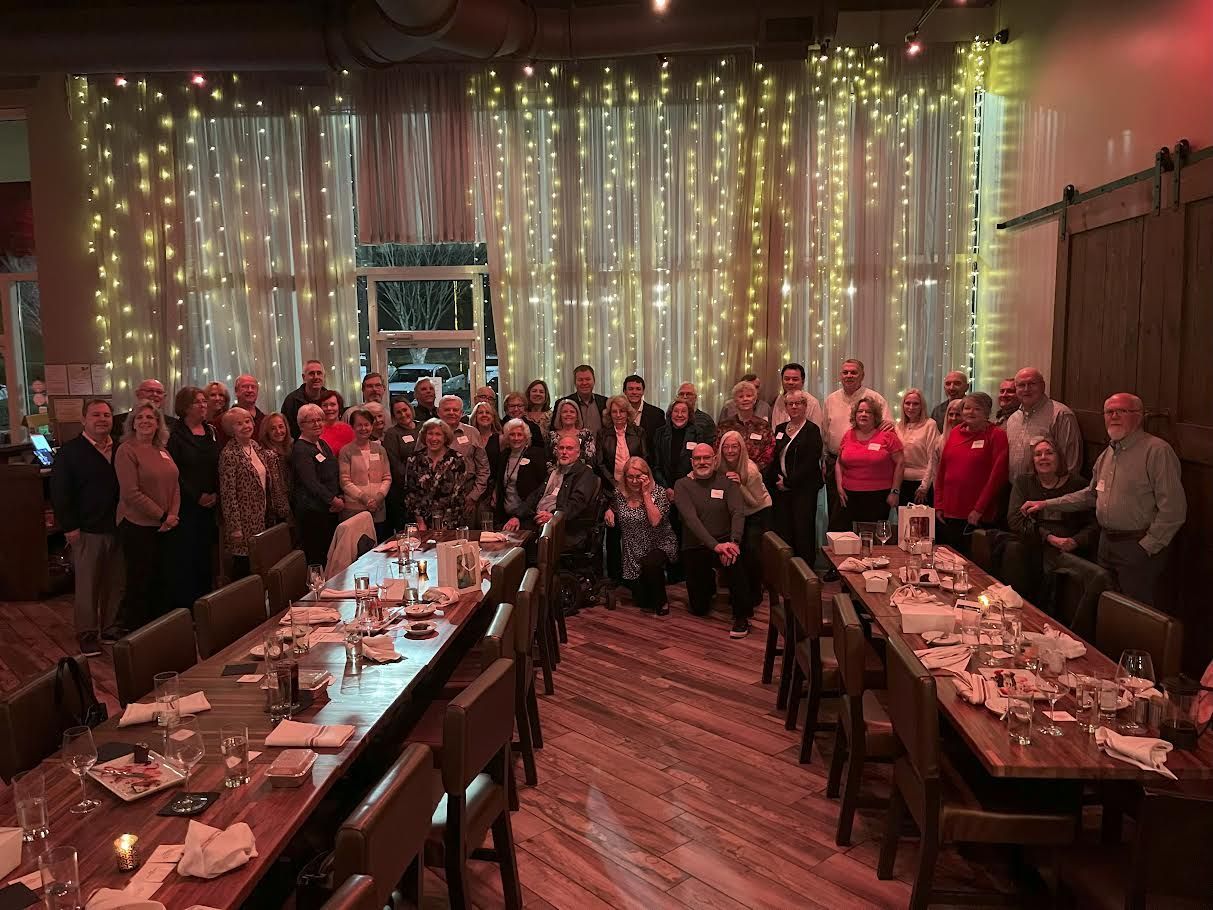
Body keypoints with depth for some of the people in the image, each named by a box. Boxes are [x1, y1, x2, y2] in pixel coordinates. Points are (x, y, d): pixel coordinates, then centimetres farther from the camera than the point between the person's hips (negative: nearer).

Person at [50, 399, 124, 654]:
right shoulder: (70, 451, -3)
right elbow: (59, 492, -5)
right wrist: (69, 527, -9)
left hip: (118, 527, 4)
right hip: (87, 530, -4)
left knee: (116, 582, 9)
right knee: (87, 584, 4)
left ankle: (111, 626, 23)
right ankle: (87, 634, 15)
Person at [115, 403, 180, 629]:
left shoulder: (163, 451, 11)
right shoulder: (126, 450, -9)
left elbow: (175, 485, 11)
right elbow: (131, 493, -15)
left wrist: (173, 515, -5)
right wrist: (162, 516, -13)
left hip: (165, 527, 6)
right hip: (138, 526, -6)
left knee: (166, 579, 11)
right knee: (140, 582, 2)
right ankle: (133, 629, 16)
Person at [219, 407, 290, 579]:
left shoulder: (258, 448, 10)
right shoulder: (229, 454, -12)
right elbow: (228, 494, -15)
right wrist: (234, 527, -17)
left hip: (263, 519, 7)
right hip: (244, 522, -7)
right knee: (243, 567, -1)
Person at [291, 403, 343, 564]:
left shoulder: (323, 444, 15)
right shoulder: (300, 450, -10)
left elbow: (335, 475, 20)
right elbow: (312, 483, -17)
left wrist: (340, 498, 4)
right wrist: (334, 500, -13)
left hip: (331, 510, 8)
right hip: (312, 512, -8)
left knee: (330, 556, 7)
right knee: (317, 559, -7)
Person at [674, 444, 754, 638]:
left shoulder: (727, 481, 1)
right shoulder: (682, 485, -4)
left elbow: (738, 513, -12)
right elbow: (691, 519, -17)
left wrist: (734, 541, -31)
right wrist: (715, 545, -30)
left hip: (723, 541, 0)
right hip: (694, 548, 0)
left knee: (736, 558, -37)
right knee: (699, 609, 2)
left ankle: (742, 616, -21)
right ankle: (709, 581, 38)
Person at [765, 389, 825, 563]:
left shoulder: (812, 430, -3)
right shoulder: (780, 429, 14)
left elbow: (810, 463, -11)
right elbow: (773, 459, 15)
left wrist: (788, 482, -12)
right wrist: (775, 479, -1)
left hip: (804, 489, -5)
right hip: (781, 489, 5)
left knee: (803, 532, -5)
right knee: (783, 531, 3)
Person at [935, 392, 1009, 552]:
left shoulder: (996, 435, -3)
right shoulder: (955, 433, 12)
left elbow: (998, 474, -10)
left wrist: (979, 509, -12)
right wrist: (939, 506, 6)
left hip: (977, 517, -5)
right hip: (947, 514, 5)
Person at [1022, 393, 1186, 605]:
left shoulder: (1157, 451, -14)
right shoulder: (1107, 454, 13)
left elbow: (1173, 509, -18)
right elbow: (1091, 494, 24)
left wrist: (1147, 547, -15)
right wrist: (1046, 504, 17)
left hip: (1137, 546, -8)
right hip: (1106, 543, 8)